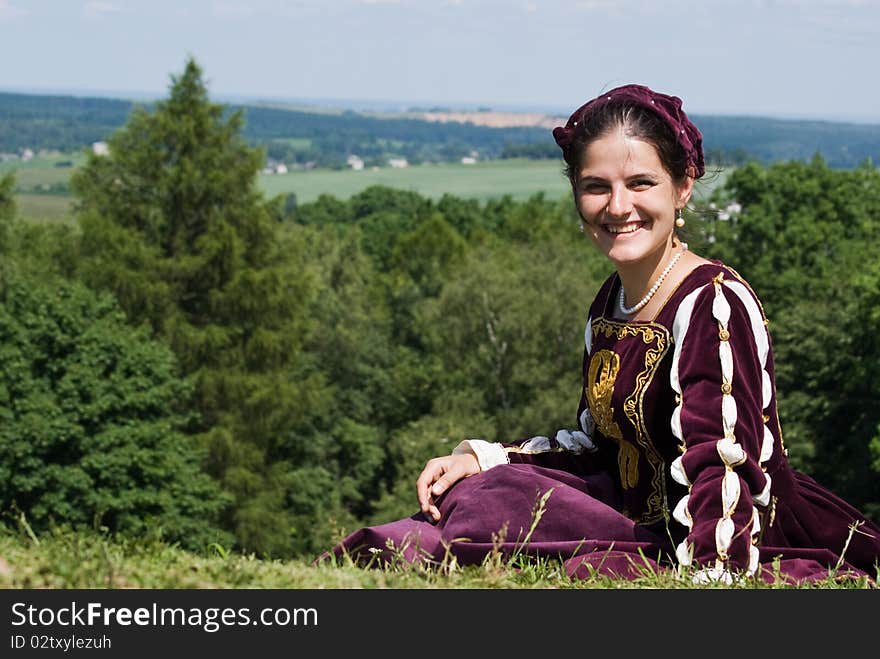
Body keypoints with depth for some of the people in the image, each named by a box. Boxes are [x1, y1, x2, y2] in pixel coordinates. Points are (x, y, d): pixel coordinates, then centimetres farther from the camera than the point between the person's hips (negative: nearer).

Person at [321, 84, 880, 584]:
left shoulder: (714, 305, -19)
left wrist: (709, 578, -42)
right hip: (642, 521, 9)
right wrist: (479, 458, 7)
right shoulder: (611, 303, 8)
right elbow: (597, 441, 18)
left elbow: (721, 465, -29)